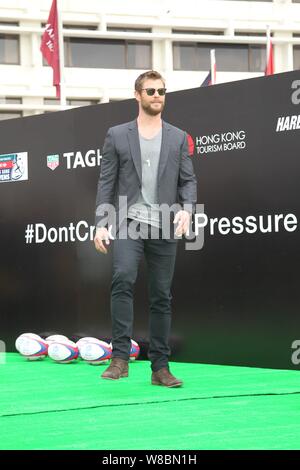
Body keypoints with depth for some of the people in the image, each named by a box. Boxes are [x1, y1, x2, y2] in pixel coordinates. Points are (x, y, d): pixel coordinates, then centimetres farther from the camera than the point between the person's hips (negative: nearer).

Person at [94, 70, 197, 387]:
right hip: (129, 221, -2)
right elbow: (106, 182, 5)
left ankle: (160, 367, 12)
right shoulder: (117, 135, 7)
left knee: (161, 297, 5)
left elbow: (188, 180, 9)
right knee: (123, 278, -26)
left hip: (164, 228, 2)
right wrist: (101, 224, -4)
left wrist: (187, 208, -11)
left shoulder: (177, 138, 12)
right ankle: (120, 357, -24)